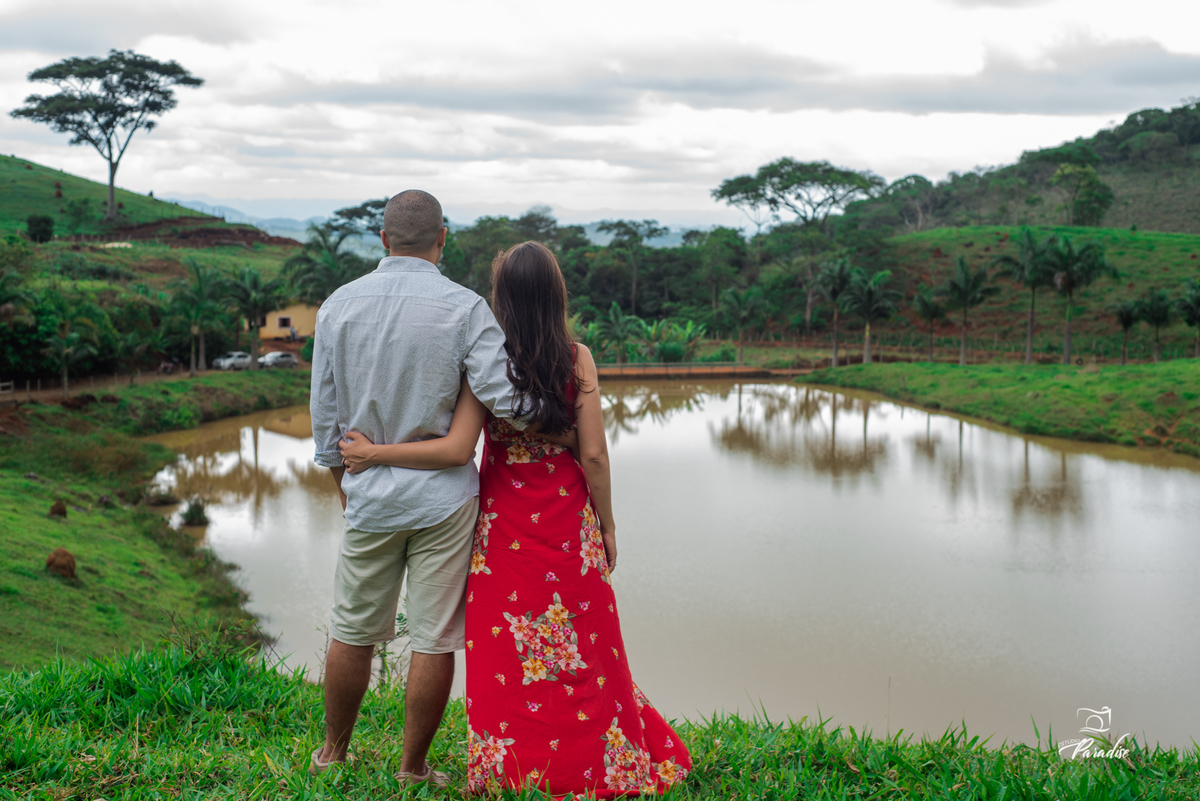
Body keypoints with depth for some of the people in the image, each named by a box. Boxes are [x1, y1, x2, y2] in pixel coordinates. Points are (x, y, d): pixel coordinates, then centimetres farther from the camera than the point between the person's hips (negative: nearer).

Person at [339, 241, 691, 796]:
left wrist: (372, 453, -10)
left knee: (507, 643, 10)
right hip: (568, 520, 1)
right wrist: (607, 525, 3)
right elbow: (594, 455, -8)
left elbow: (456, 449, -18)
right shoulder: (578, 359, -8)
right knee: (581, 642, 12)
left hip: (505, 518, -1)